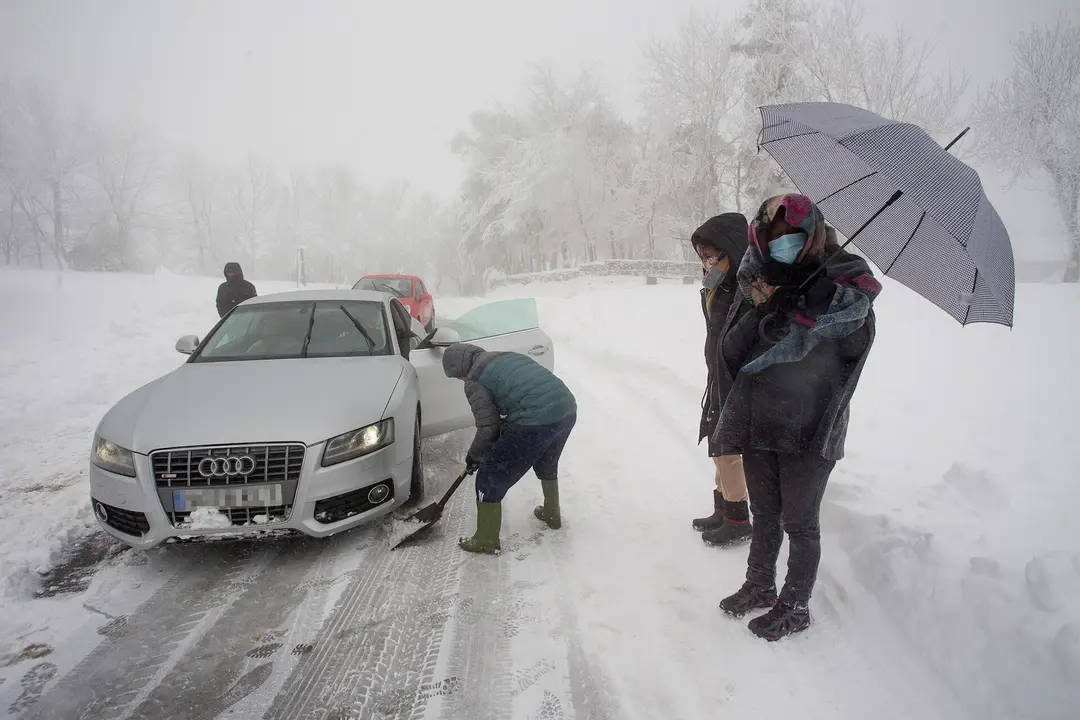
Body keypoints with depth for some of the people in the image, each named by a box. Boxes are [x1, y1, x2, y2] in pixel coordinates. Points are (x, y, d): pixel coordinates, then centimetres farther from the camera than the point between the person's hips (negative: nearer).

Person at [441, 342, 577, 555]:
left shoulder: (474, 381, 2)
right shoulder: (508, 356, 25)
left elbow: (488, 428, 1)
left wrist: (474, 455, 17)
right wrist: (505, 427, 33)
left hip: (536, 422, -8)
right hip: (567, 409, 8)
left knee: (490, 478, 9)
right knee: (546, 465, 36)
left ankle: (486, 540, 21)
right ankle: (552, 514, 54)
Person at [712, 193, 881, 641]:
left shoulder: (845, 280, -10)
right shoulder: (761, 279, 4)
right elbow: (731, 348, -3)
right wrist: (763, 303, -16)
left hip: (809, 429, -5)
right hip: (758, 421, 5)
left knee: (800, 522, 9)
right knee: (764, 514, 20)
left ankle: (795, 607, 28)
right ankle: (759, 586, 40)